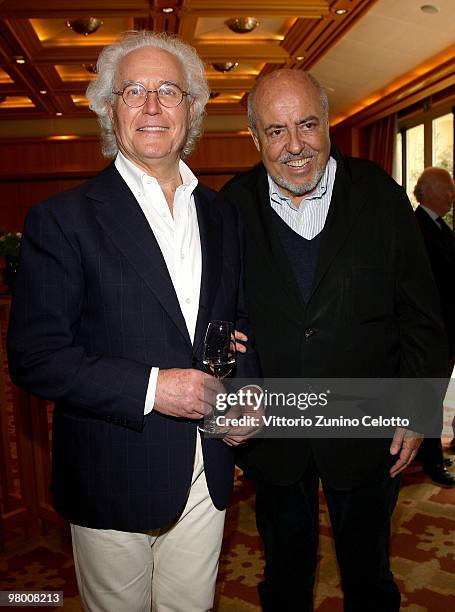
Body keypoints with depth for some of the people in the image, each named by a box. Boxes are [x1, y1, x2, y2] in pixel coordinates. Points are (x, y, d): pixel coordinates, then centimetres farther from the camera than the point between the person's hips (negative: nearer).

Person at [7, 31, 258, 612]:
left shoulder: (221, 216, 6)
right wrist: (150, 388, -22)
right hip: (113, 478, -4)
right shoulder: (62, 218, -10)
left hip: (206, 474, 4)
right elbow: (34, 356, -14)